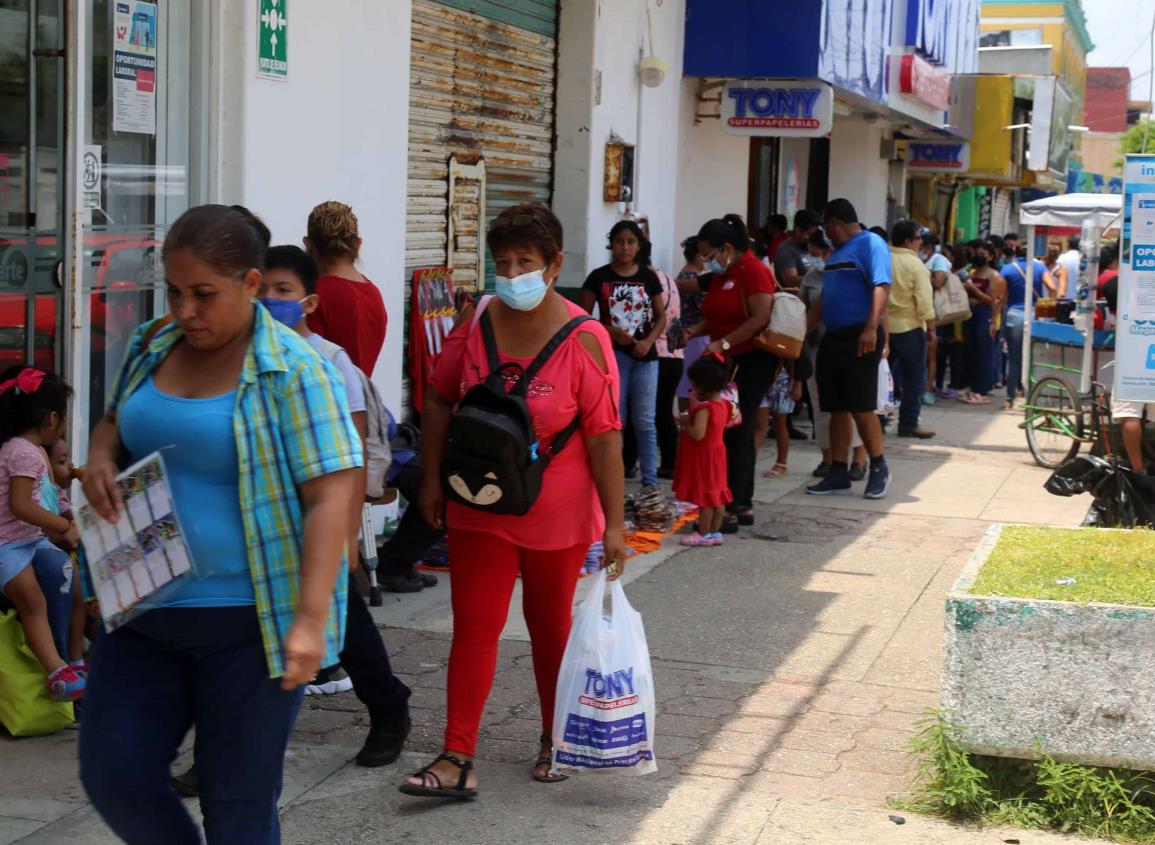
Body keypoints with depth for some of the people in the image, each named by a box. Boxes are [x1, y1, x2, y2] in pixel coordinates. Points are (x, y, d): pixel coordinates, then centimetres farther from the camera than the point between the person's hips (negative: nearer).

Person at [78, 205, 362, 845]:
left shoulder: (294, 371, -14)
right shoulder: (152, 349, 7)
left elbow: (331, 495, -18)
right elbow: (115, 420, 25)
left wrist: (311, 618, -24)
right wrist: (99, 458, 0)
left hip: (249, 622, -6)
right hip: (146, 612, 6)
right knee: (113, 774, 5)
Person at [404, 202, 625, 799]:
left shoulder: (584, 340, -14)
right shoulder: (477, 323, -4)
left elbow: (605, 435, -14)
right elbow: (439, 399, 7)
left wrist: (614, 522, -15)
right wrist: (432, 478, 3)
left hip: (557, 514, -2)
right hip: (479, 507, 2)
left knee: (550, 624, 14)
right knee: (474, 626, -1)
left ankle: (555, 739, 34)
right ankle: (458, 758, 1)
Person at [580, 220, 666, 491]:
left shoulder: (649, 278, 4)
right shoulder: (599, 277, -2)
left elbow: (661, 317, 9)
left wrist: (648, 341, -9)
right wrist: (612, 332, -15)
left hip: (645, 357, 2)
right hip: (612, 355, -1)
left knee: (645, 422, 4)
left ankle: (650, 482, 9)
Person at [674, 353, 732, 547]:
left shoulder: (703, 408, -24)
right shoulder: (723, 405, 5)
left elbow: (698, 434, -29)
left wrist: (684, 423, -13)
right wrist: (690, 420, 7)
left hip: (702, 457, -9)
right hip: (716, 453, 9)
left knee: (705, 495, -1)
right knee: (716, 494, 12)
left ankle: (704, 533, 7)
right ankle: (715, 532, 20)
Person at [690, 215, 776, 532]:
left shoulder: (753, 271, -12)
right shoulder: (720, 275, 15)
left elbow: (761, 319, -20)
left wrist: (723, 343, -23)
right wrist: (694, 331, 3)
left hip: (753, 360, -9)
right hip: (730, 362, 9)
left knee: (736, 432, -11)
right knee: (738, 433, 10)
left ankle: (730, 511, -11)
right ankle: (743, 506, 16)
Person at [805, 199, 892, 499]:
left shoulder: (870, 244, -7)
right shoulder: (837, 252, 20)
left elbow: (881, 287, -18)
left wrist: (871, 329, -28)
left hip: (859, 338, -9)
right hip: (833, 337, 9)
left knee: (861, 408, -7)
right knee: (838, 409, 9)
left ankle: (879, 468, 8)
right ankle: (839, 474, 13)